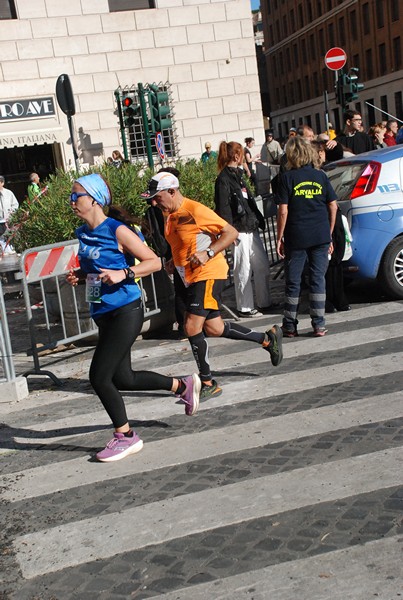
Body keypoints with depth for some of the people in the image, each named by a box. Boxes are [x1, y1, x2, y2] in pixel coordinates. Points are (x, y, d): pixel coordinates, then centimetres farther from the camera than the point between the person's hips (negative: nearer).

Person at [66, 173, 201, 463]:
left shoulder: (117, 231, -13)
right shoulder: (83, 234, 9)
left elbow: (154, 262, -12)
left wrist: (122, 274, -24)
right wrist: (78, 275, 4)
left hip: (125, 311, -9)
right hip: (103, 314, 9)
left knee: (99, 377, -8)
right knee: (123, 378, 14)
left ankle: (126, 437, 10)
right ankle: (183, 385, 33)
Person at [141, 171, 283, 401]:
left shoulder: (195, 210, -16)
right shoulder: (169, 215, 11)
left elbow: (231, 233, -15)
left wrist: (208, 253, -25)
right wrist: (174, 262, 10)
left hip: (209, 274, -9)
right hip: (192, 278, 9)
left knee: (192, 326, -14)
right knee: (213, 328, 10)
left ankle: (208, 384, -1)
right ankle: (268, 339, 26)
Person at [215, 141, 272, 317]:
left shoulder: (237, 174, 18)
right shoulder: (223, 179, -10)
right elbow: (223, 207, -15)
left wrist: (258, 220, 18)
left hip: (251, 228, 9)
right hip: (239, 230, -9)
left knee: (262, 266, 12)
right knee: (243, 270, -1)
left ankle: (264, 302, 22)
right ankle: (245, 308, 9)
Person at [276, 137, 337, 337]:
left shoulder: (286, 177, -4)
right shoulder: (320, 176, 5)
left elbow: (283, 211, -8)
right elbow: (333, 206, 5)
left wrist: (279, 238, -1)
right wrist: (329, 234, 13)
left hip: (296, 238, -2)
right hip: (321, 236, 2)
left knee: (293, 282, 7)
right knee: (318, 279, 7)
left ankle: (290, 326, 13)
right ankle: (319, 325, 6)